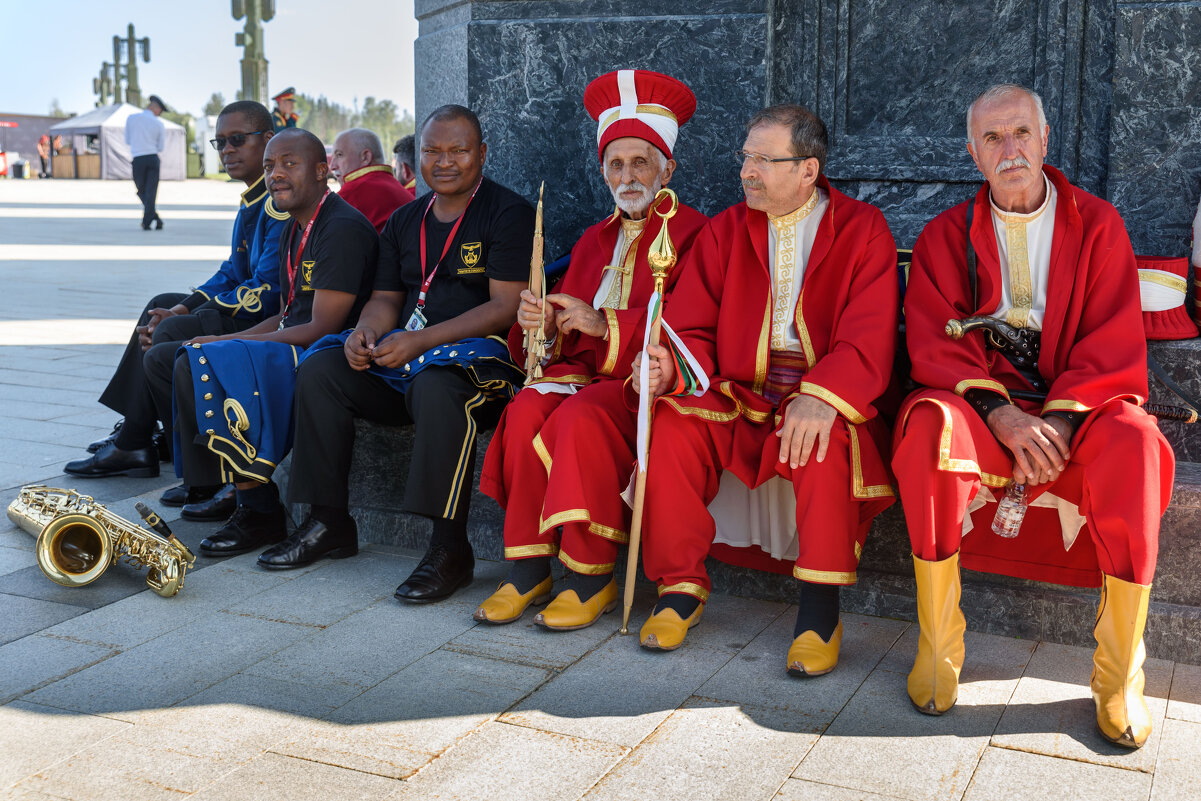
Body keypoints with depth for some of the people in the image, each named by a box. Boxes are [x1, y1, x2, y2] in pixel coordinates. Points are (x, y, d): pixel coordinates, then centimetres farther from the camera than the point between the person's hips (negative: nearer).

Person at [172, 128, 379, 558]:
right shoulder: (293, 233, 18)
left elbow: (321, 328, -20)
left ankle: (261, 513, -13)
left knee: (204, 363, -23)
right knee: (185, 357, -4)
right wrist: (226, 341, 1)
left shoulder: (343, 229, -14)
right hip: (291, 350, 10)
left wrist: (229, 342, -15)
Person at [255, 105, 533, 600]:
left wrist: (421, 340, -21)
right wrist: (365, 333, -6)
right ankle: (328, 521, -3)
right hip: (406, 356, 7)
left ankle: (451, 549, -32)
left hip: (481, 356, -7)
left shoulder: (508, 214, -4)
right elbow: (385, 298, 19)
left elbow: (504, 308, -14)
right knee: (320, 369, -12)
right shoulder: (405, 221, 18)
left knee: (436, 386, -39)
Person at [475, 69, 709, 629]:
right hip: (583, 372, 6)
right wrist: (542, 327, -3)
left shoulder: (692, 233, 2)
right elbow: (567, 333, 21)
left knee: (577, 416, -33)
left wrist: (606, 325, -17)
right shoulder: (594, 240, 23)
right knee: (526, 410, -25)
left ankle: (594, 577, -19)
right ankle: (528, 566, -18)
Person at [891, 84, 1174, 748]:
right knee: (928, 424, -34)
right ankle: (937, 647, -23)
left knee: (1131, 441, -34)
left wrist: (1060, 417, -19)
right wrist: (1001, 415, -21)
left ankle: (1119, 674, -22)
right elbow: (933, 343, -4)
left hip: (1076, 402, 0)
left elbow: (1115, 341, -2)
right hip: (980, 403, 0)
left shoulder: (1097, 224, 7)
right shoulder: (947, 235, 8)